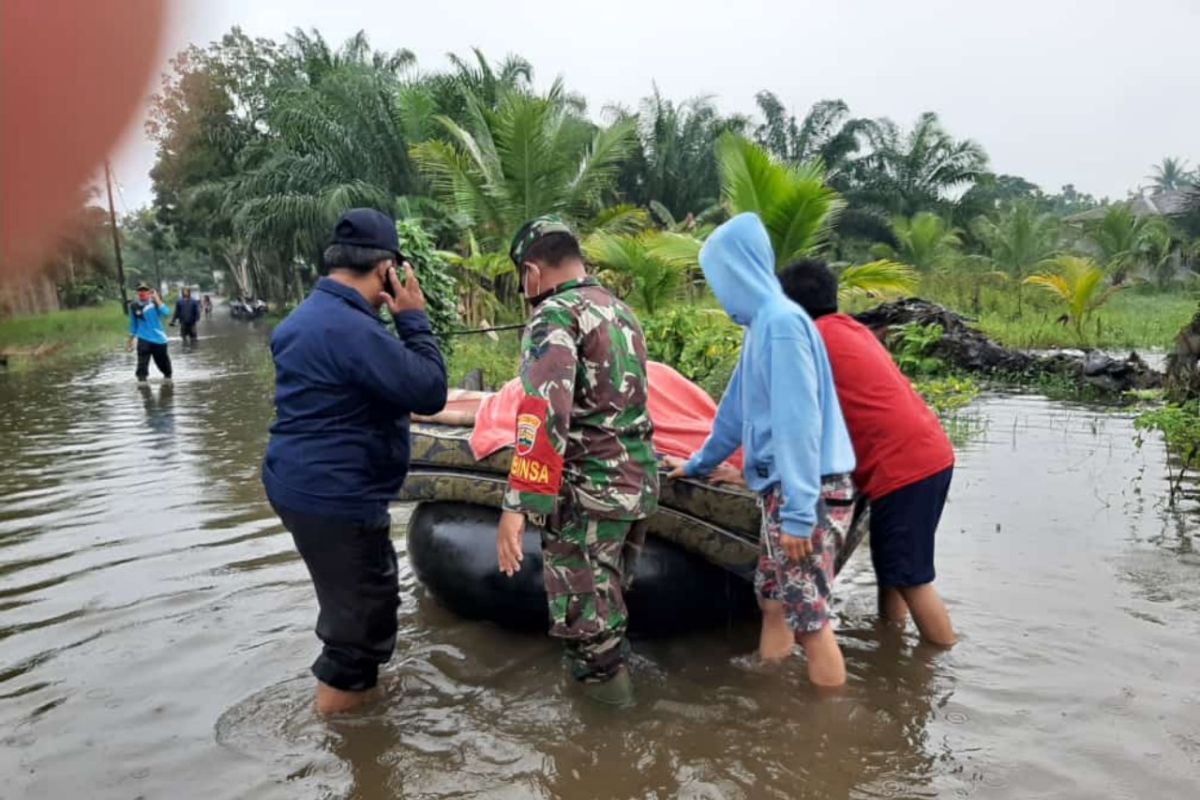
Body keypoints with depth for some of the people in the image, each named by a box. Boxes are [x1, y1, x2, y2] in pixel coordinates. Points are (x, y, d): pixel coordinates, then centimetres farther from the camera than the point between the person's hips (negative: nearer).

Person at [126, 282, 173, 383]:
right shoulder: (134, 306, 0)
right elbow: (133, 324, 11)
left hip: (159, 338, 0)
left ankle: (168, 376, 39)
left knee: (164, 363, 14)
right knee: (142, 363, -15)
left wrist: (157, 300, -24)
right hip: (144, 339, 0)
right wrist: (131, 339, 12)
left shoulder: (155, 303, -4)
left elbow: (166, 313, -23)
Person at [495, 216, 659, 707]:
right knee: (610, 586, 24)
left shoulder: (554, 316, -13)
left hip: (590, 487, -9)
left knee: (582, 597, 7)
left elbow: (543, 414, -25)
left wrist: (518, 505, -29)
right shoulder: (621, 311, 14)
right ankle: (610, 665, 40)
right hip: (640, 479, 9)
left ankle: (603, 676, 21)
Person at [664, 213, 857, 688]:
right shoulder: (762, 324, 14)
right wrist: (699, 464, 35)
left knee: (808, 619, 0)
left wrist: (798, 513, -24)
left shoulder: (781, 320, -17)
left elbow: (799, 422, -23)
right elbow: (737, 410, 25)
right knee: (774, 605, 17)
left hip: (808, 496, -10)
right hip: (785, 492, 10)